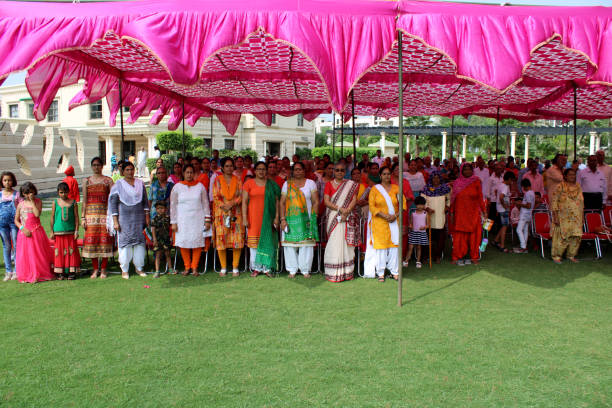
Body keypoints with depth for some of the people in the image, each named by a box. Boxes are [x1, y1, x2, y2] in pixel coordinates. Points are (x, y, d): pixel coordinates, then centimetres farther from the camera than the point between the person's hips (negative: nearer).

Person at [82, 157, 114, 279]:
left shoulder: (108, 180, 6)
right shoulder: (87, 181, 11)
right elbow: (84, 201, 10)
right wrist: (83, 217, 3)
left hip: (104, 213, -1)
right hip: (91, 213, 2)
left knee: (104, 239, -3)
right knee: (91, 240, -1)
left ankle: (103, 269, 8)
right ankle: (95, 269, 11)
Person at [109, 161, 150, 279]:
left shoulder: (140, 184, 9)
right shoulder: (118, 185, 0)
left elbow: (145, 201, 13)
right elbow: (113, 203, -2)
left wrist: (147, 216, 6)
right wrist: (115, 221, -9)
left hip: (138, 218, 3)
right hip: (124, 218, -3)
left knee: (139, 241, 3)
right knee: (125, 242, -2)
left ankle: (139, 267, 14)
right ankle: (124, 270, 7)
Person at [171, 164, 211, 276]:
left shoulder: (200, 186, 6)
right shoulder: (177, 187, 4)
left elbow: (205, 203, 7)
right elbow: (173, 205, 4)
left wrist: (207, 220, 1)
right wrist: (173, 222, -1)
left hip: (198, 220, 0)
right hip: (183, 220, 0)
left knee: (197, 242, -4)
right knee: (184, 243, -3)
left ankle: (194, 267, 9)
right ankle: (187, 267, 12)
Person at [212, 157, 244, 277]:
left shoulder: (237, 180, 10)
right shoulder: (217, 180, 7)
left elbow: (241, 196, 2)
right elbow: (215, 197, 0)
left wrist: (231, 204, -15)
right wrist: (224, 207, -14)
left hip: (236, 214, 1)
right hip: (221, 214, -1)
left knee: (237, 240, -4)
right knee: (221, 239, -3)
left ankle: (235, 268, 5)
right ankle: (223, 268, 8)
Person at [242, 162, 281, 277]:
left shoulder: (272, 184, 7)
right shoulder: (249, 183, 5)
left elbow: (277, 201, 5)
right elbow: (244, 201, 2)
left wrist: (277, 217, -3)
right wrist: (244, 218, -5)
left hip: (268, 217, 0)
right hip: (253, 217, 0)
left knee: (268, 241, -1)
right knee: (254, 241, 1)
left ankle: (267, 267, 6)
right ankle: (255, 268, 9)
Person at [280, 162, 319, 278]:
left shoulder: (310, 183, 7)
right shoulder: (287, 184, 8)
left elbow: (316, 202, 4)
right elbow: (282, 203, 4)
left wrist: (313, 218, -6)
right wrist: (282, 219, -5)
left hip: (306, 219, 0)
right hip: (291, 219, 1)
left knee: (306, 244, -2)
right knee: (290, 244, -1)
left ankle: (305, 269, 9)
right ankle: (292, 269, 10)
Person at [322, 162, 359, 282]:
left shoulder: (351, 185, 10)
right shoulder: (329, 184, 6)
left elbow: (354, 200, 0)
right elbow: (326, 201, -4)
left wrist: (347, 211, -15)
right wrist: (340, 209, -16)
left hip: (348, 218, 1)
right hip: (333, 217, -1)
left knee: (347, 243, 0)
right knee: (334, 243, -6)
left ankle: (346, 272, 6)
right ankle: (333, 273, -2)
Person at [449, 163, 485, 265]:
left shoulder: (476, 182, 4)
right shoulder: (456, 183, 5)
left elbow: (480, 198, 4)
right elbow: (453, 199, 7)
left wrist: (483, 211, 0)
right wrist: (452, 212, 4)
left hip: (473, 213, 0)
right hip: (460, 213, 0)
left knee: (473, 235, 3)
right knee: (459, 236, -1)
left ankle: (474, 257, 12)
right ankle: (456, 257, 5)